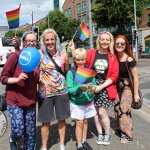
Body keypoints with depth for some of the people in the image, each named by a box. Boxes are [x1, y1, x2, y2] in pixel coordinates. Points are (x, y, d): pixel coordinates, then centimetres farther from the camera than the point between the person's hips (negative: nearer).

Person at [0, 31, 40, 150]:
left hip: (30, 101, 5)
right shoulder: (15, 56, -11)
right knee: (18, 130, -5)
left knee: (31, 132, 8)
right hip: (15, 100, -4)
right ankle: (13, 140, 30)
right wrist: (17, 79, -26)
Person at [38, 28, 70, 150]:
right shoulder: (39, 54, -6)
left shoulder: (63, 55, -2)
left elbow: (67, 72, 7)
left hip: (61, 91, 2)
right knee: (46, 121, 9)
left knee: (62, 119, 13)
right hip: (44, 93, -1)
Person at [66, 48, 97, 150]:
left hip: (89, 102, 4)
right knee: (79, 122, 3)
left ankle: (84, 141, 33)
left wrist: (92, 88, -21)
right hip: (77, 103, -3)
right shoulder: (71, 72, -12)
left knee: (85, 121, 16)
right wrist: (80, 88, -29)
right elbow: (69, 89, -14)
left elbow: (94, 84, 1)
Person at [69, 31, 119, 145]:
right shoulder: (91, 53, -2)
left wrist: (101, 87, -12)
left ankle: (108, 134, 20)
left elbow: (114, 75, -5)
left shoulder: (113, 57, -2)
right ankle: (100, 134, 27)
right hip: (93, 86, 2)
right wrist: (73, 50, -10)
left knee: (102, 113, -3)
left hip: (105, 87, -1)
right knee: (96, 111, 9)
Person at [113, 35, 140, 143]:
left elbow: (135, 77, -17)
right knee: (117, 107, 14)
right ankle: (120, 128, 33)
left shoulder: (129, 59, -20)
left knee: (124, 109, -6)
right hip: (117, 85, 6)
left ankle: (127, 134, 7)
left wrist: (136, 93, -16)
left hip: (127, 86, -6)